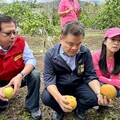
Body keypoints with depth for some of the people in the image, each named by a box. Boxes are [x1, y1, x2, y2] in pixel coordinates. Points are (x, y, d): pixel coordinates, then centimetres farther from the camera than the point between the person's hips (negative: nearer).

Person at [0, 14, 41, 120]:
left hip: (18, 78, 1)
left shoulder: (20, 42, -16)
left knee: (35, 74, -28)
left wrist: (20, 76, -42)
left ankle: (32, 106, -4)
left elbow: (31, 60, -21)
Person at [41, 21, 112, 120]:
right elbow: (49, 79, -24)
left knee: (94, 98, -25)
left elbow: (91, 76, -11)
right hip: (58, 86, -1)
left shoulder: (85, 52, -14)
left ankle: (79, 109, 9)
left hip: (78, 85, 1)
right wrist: (59, 98, -45)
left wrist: (99, 93, -33)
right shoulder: (51, 54, -19)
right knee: (46, 97, -30)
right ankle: (60, 110, 5)